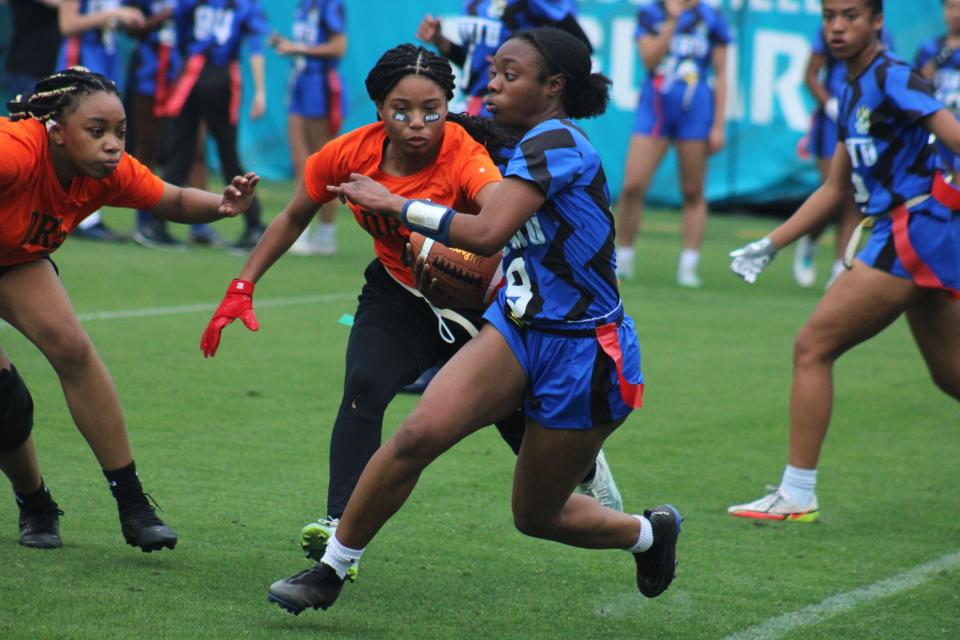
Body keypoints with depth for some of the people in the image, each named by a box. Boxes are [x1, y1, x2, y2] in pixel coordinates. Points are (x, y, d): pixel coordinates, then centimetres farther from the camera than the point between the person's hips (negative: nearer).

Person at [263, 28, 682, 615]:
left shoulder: (555, 141, -19)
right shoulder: (532, 148, 10)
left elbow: (487, 233, -30)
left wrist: (393, 204, -22)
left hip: (582, 353, -7)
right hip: (517, 328, 7)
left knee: (536, 516, 8)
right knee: (419, 433, -18)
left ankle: (650, 532, 38)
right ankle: (331, 570, -11)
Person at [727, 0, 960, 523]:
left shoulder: (893, 80, -10)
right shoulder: (854, 92, 18)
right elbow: (835, 189, 25)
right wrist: (770, 245, 22)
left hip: (913, 232, -9)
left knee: (813, 347, -7)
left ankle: (796, 495, -3)